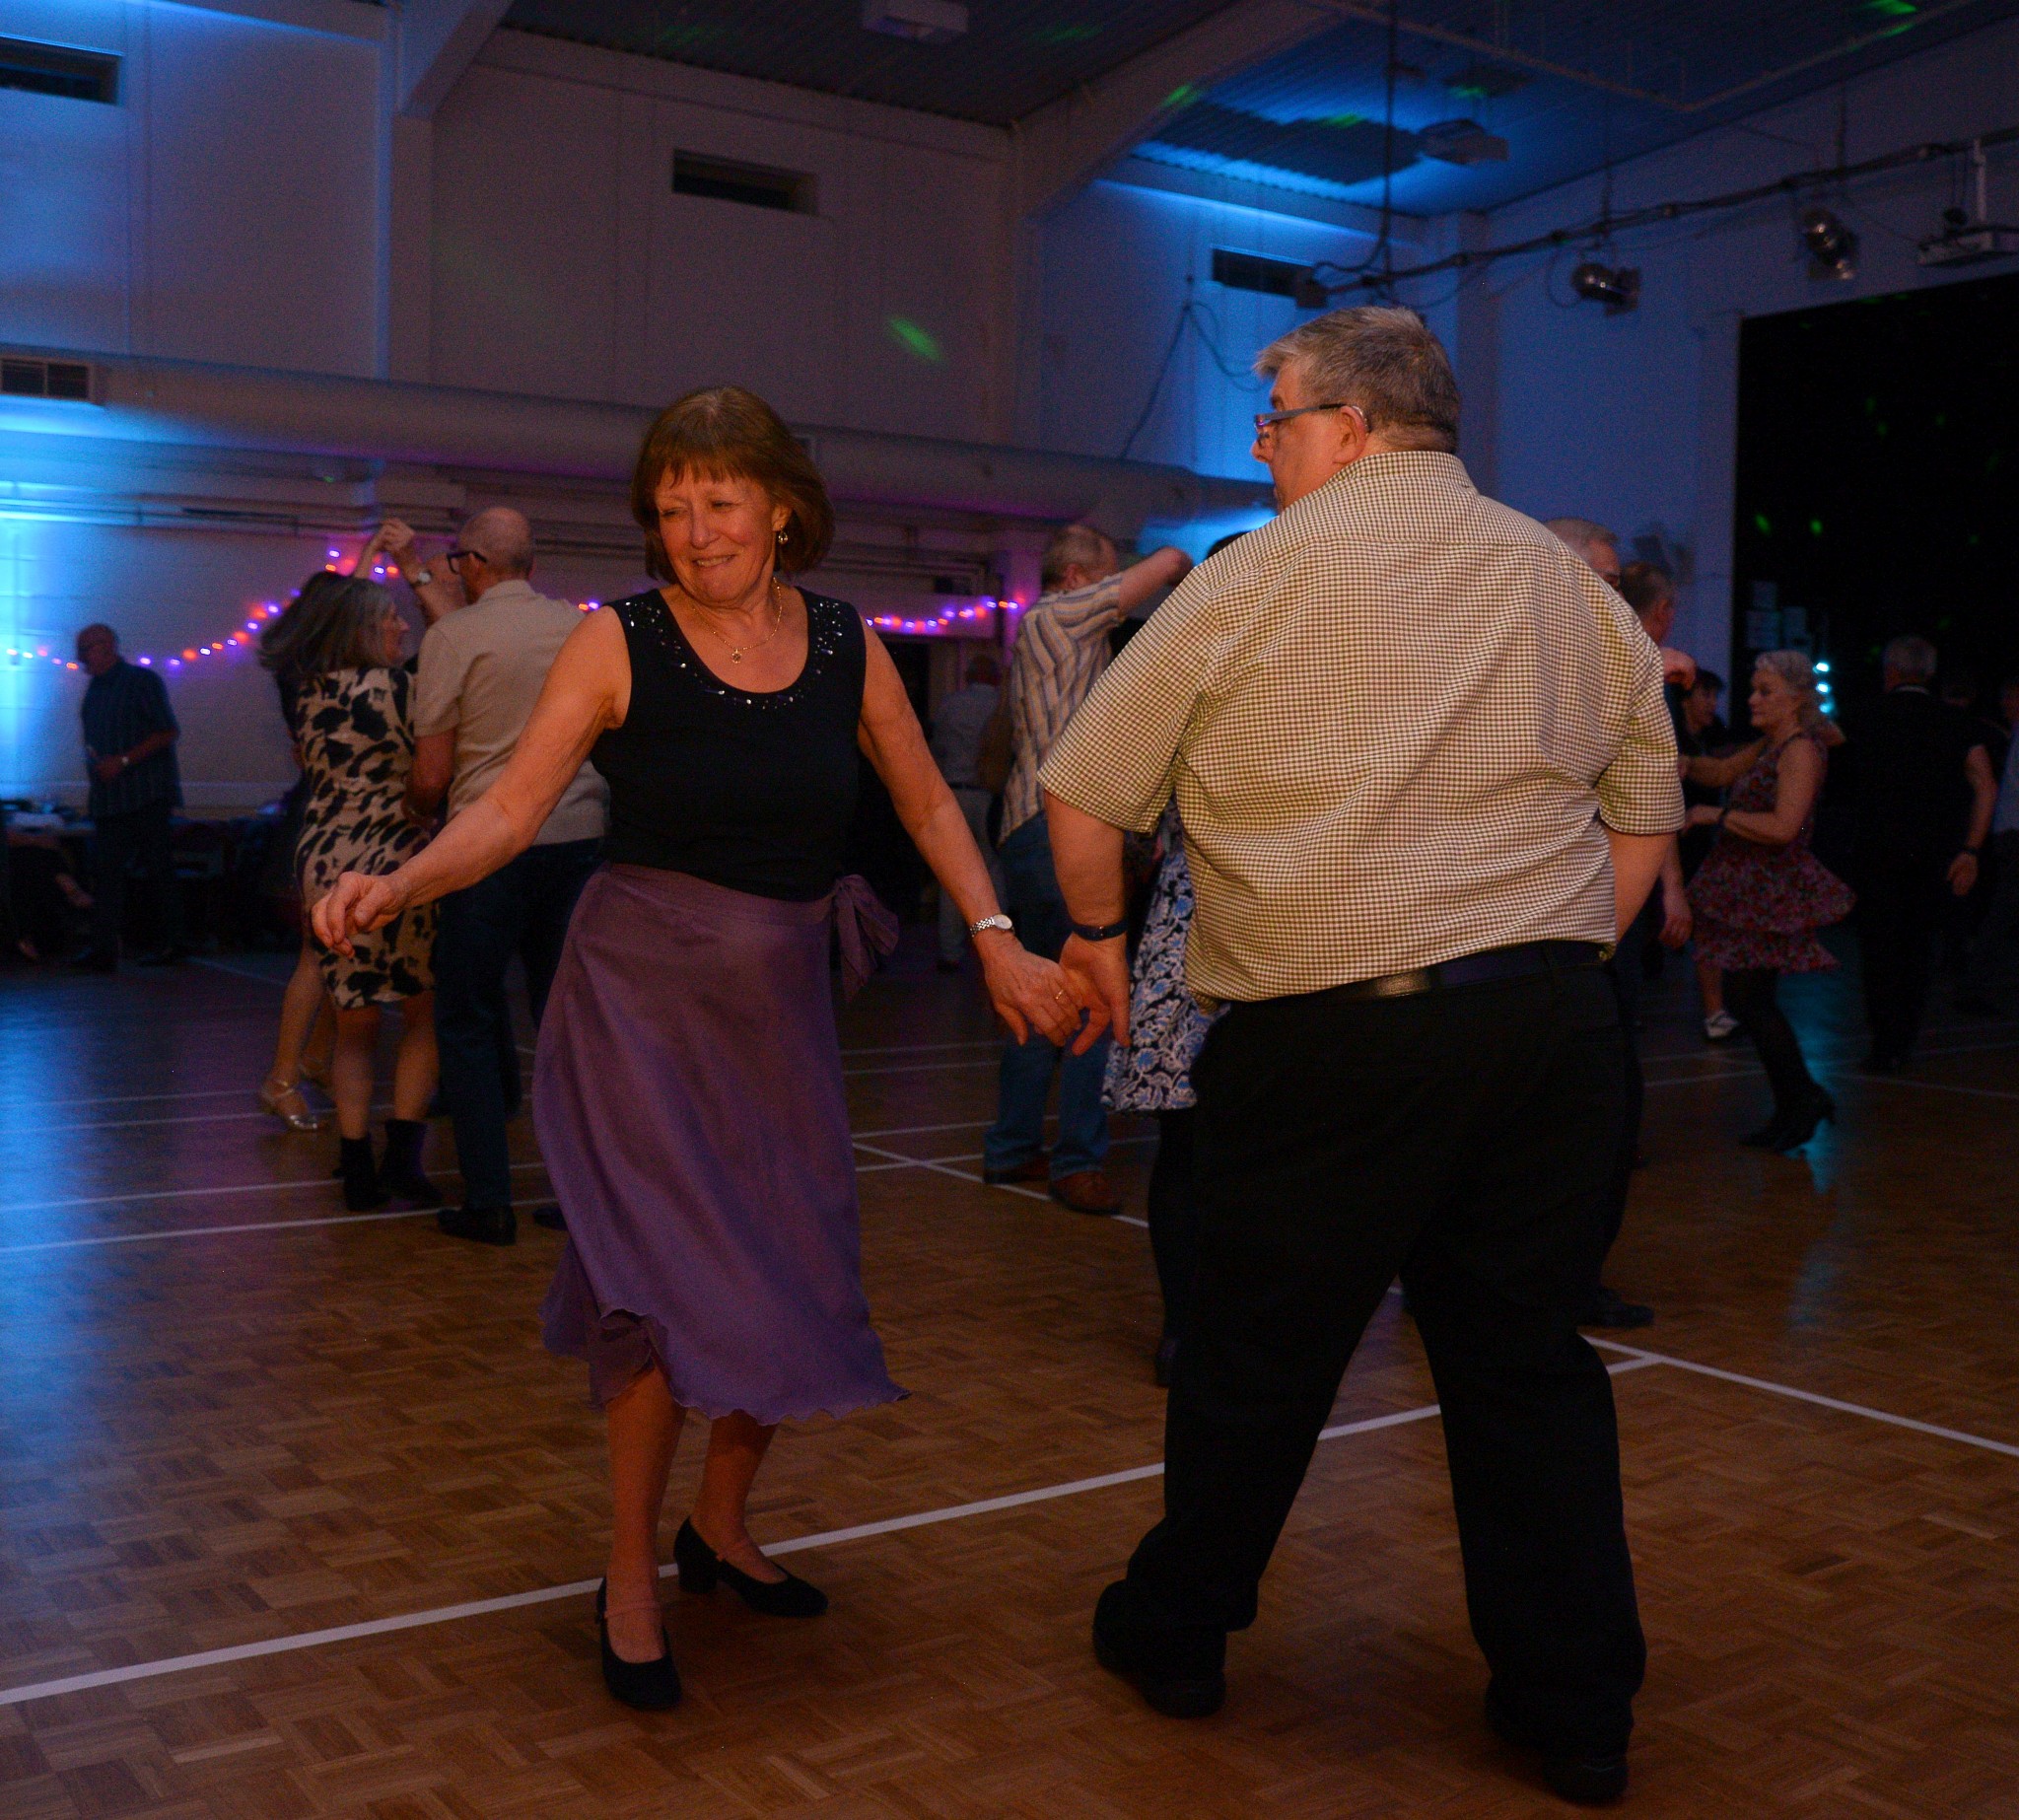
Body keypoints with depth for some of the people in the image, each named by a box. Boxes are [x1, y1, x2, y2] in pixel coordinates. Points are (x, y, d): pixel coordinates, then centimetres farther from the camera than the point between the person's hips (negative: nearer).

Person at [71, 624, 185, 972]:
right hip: (109, 797, 7)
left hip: (147, 795, -7)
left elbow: (168, 732, -12)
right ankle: (103, 950, 0)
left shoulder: (141, 682, -5)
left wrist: (123, 761, -17)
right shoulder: (95, 689, 16)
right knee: (105, 870, 1)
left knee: (159, 871, -2)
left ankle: (170, 945, 6)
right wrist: (93, 762, 3)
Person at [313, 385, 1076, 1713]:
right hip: (644, 990, -4)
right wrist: (400, 884, -27)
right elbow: (511, 809, -11)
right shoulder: (619, 643, -8)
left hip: (782, 997, 4)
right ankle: (632, 1578, 12)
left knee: (793, 1283, 8)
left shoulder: (847, 645, 1)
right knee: (678, 1280, -9)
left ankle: (722, 1526, 34)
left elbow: (927, 804, 10)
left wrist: (996, 936, 1)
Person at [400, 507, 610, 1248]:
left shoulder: (452, 636, -5)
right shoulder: (582, 627, 8)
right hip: (581, 834, 4)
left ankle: (488, 1201, 6)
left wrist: (415, 813, 17)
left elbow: (431, 777, -8)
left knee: (467, 1022, 7)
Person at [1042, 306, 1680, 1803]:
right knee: (1528, 1357, 14)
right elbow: (1648, 813, 15)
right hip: (1552, 1025, 5)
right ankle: (1578, 1706, 22)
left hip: (1335, 1034, -4)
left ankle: (1175, 1634, 29)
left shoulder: (1259, 572, -1)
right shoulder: (1564, 579, 12)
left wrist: (1097, 936, 15)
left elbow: (1085, 792, 0)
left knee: (1258, 1356, 10)